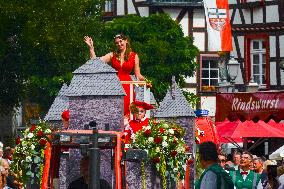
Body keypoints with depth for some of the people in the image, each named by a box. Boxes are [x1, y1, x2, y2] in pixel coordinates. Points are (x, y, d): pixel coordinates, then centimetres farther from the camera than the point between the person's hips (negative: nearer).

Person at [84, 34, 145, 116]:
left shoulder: (134, 56, 9)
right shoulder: (112, 55, 11)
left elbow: (137, 74, 10)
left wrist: (142, 79, -10)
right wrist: (91, 47, 0)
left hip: (127, 87, -1)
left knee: (125, 112, -11)